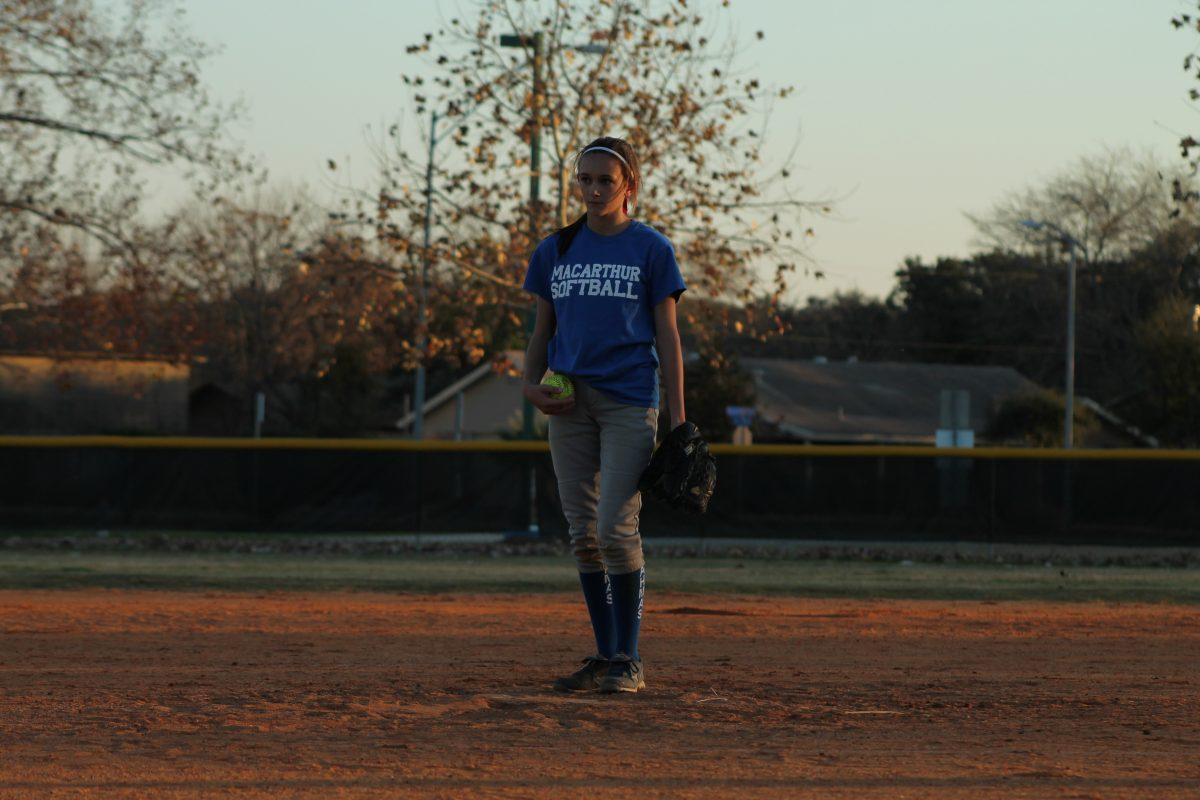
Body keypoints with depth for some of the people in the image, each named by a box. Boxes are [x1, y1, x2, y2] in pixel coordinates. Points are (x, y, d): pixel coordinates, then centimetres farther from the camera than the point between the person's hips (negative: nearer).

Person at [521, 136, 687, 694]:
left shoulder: (650, 249, 2)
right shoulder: (555, 250, 12)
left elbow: (667, 335, 1)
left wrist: (678, 420, -4)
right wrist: (532, 384, -3)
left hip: (629, 400, -4)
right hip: (570, 404, 4)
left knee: (617, 527, -13)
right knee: (582, 533, 5)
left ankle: (628, 660, -6)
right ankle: (604, 655, 12)